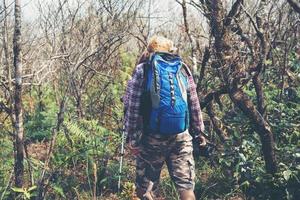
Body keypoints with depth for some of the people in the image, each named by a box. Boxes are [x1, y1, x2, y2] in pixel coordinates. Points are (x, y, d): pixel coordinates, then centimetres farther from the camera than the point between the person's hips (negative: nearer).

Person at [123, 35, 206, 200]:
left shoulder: (141, 70, 2)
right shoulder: (183, 69, 10)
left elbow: (133, 107, -5)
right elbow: (194, 105, 11)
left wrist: (132, 138, -3)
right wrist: (199, 132, 18)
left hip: (151, 137, -2)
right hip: (181, 137, 2)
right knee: (186, 185, 5)